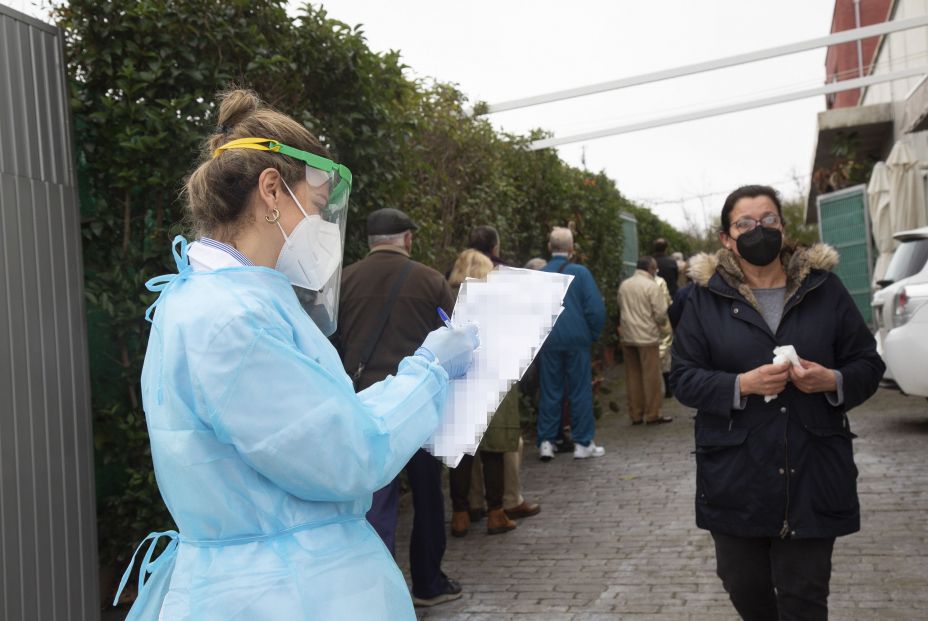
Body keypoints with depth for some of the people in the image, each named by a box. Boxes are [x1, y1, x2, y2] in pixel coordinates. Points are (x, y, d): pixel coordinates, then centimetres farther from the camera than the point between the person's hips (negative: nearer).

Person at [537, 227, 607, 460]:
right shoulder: (580, 273, -8)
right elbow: (596, 309, -11)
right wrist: (592, 335, 2)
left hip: (547, 342, 2)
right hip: (576, 340, -2)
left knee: (549, 392, 9)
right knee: (580, 391, 6)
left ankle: (546, 443, 9)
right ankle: (583, 443, 11)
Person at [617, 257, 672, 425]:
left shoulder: (624, 285, 5)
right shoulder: (652, 286, -12)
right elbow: (661, 313, -12)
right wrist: (660, 323, 8)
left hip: (627, 336, 6)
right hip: (648, 336, -6)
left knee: (633, 376, 11)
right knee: (651, 377, 2)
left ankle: (635, 415, 15)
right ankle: (652, 415, 7)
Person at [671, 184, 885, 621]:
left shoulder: (824, 287, 4)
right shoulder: (706, 297, 1)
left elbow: (869, 364, 6)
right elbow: (684, 378, -2)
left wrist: (833, 381, -15)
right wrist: (742, 385, -19)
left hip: (812, 474, 0)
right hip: (735, 477, 0)